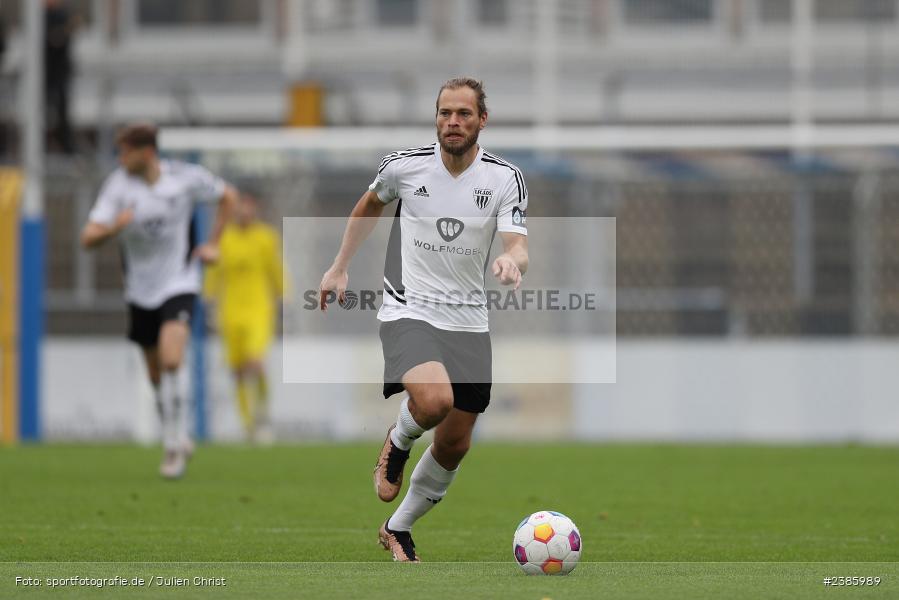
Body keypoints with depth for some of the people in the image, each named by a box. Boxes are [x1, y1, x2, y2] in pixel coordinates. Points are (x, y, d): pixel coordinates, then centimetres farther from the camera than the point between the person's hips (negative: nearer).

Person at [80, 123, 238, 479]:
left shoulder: (184, 178, -10)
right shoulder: (118, 185, -10)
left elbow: (228, 196, 10)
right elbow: (88, 239, -15)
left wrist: (213, 243, 5)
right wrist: (115, 227, -35)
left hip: (178, 285, -3)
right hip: (141, 291, 3)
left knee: (171, 361, -22)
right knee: (157, 376, 10)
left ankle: (174, 443, -13)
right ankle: (178, 441, 30)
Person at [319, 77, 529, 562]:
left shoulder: (505, 178, -6)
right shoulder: (404, 166, -5)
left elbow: (518, 248, -15)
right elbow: (370, 205, 17)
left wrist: (511, 260, -39)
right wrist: (340, 267, 17)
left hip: (468, 321, 3)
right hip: (408, 310, -3)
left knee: (454, 444, 7)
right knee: (435, 400, -32)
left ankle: (398, 529, 31)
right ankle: (398, 442, 4)